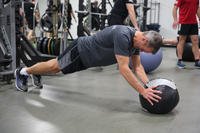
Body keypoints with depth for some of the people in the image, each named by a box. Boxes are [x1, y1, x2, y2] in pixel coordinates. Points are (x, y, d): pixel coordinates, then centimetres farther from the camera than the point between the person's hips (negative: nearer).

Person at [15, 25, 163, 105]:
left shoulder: (136, 38, -10)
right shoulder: (123, 36, -39)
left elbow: (138, 66, -5)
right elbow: (123, 68, -41)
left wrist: (149, 85, -19)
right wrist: (142, 91, -42)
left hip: (87, 57, 8)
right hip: (81, 51, -8)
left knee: (57, 67, 28)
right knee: (54, 66, 13)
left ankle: (35, 74, 53)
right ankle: (23, 72, 38)